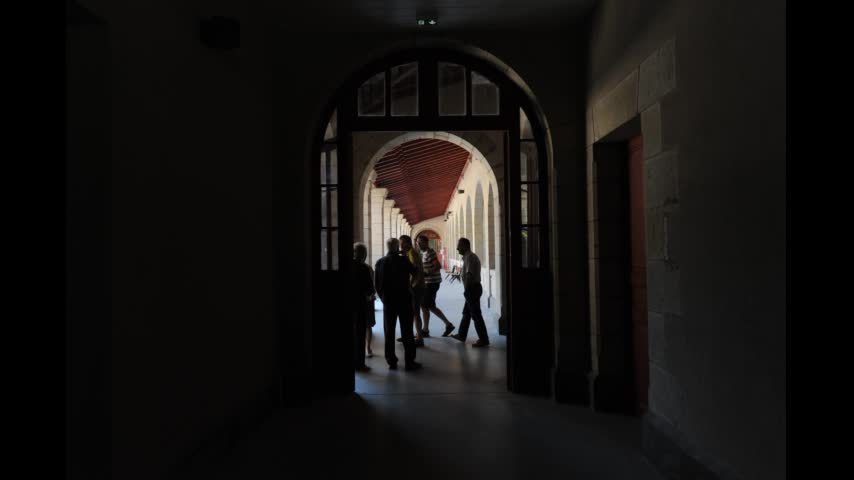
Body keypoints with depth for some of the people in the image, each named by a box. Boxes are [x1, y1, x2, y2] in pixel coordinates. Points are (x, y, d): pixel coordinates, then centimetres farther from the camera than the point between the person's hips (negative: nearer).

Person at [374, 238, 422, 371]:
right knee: (407, 332, 3)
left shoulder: (380, 263, -3)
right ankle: (409, 361, 5)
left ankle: (391, 361, 12)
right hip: (404, 300, -2)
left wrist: (383, 298, 12)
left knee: (389, 332, 9)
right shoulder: (403, 260, -11)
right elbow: (415, 272, 4)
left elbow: (377, 284, 0)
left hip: (388, 301, 3)